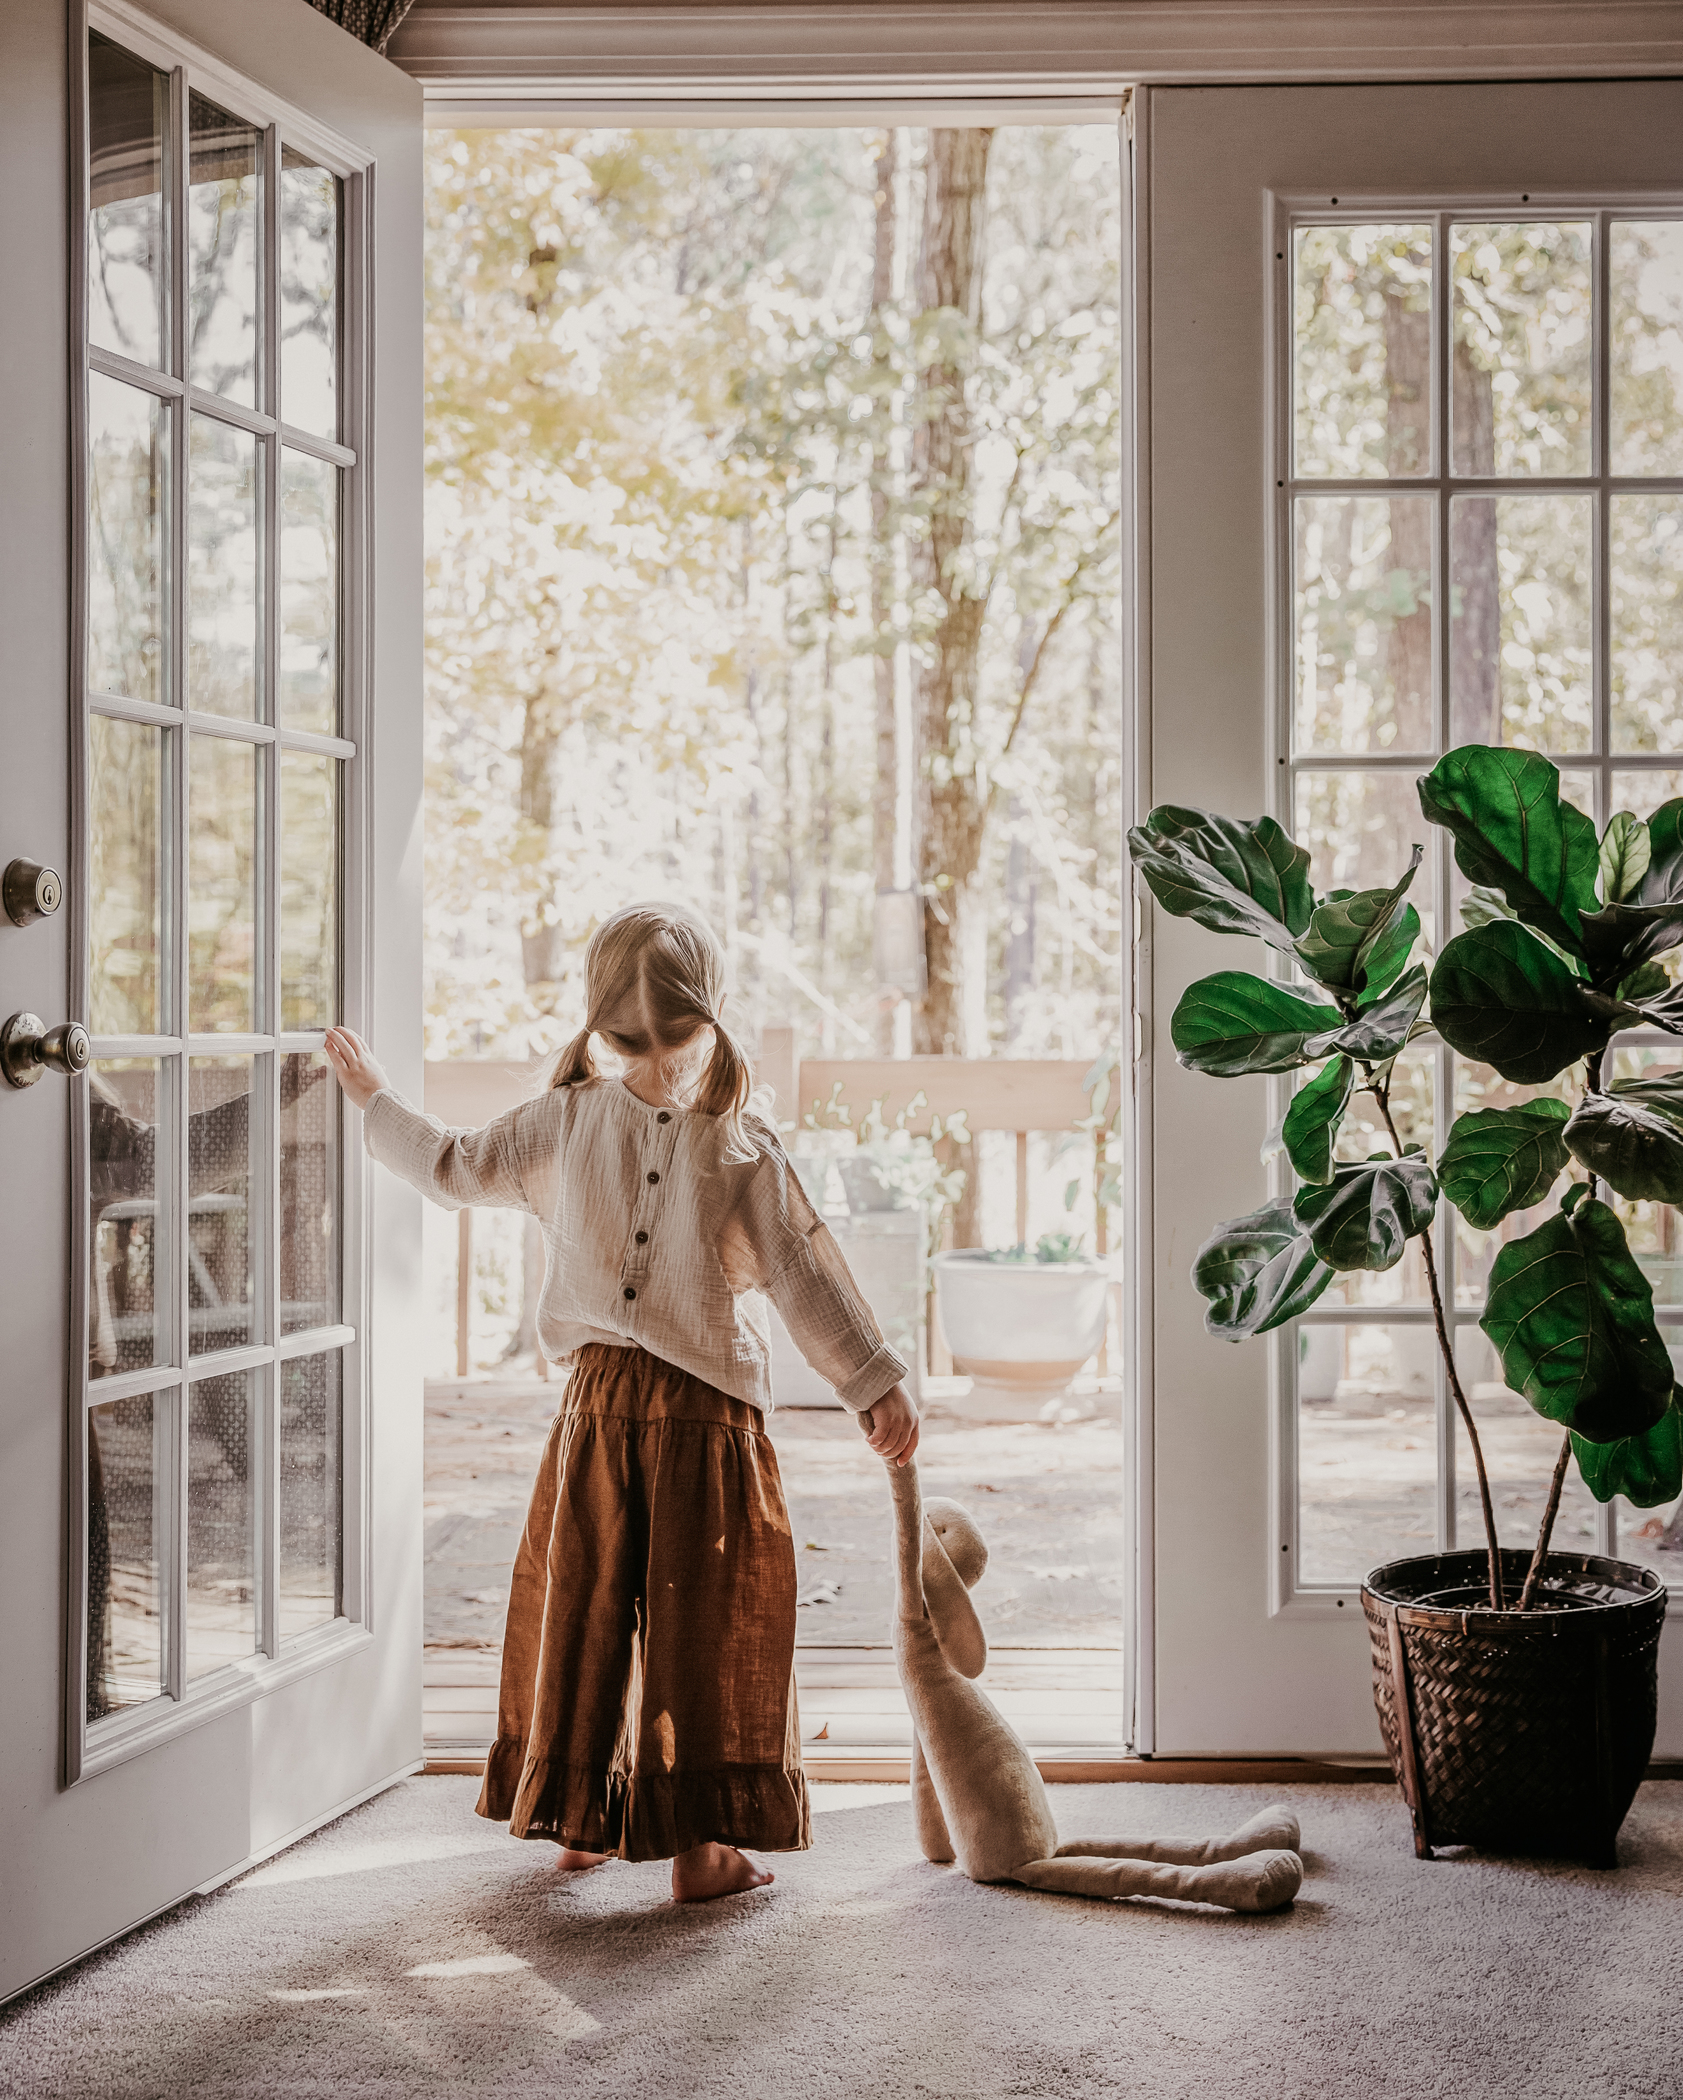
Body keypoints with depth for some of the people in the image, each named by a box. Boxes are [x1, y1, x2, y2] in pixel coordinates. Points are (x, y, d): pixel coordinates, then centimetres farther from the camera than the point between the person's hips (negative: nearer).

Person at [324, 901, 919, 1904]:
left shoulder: (566, 1120, -2)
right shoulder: (744, 1145, -10)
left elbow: (456, 1166, 11)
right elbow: (806, 1277, -9)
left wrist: (376, 1096, 27)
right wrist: (878, 1385, -3)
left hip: (597, 1404, 3)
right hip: (709, 1412, -3)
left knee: (584, 1607, 15)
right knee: (701, 1622, 3)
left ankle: (580, 1823, 26)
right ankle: (699, 1846, 8)